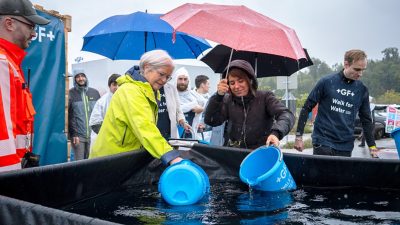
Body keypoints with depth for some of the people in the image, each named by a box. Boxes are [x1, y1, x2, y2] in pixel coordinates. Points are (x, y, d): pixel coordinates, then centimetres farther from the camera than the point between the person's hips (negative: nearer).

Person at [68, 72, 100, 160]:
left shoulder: (94, 92, 11)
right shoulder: (71, 93, 1)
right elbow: (69, 116, -4)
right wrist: (73, 134, -11)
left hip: (93, 135, 3)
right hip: (78, 135, -3)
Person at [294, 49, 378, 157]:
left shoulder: (362, 89, 5)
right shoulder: (326, 82, -6)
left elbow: (366, 120, 14)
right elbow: (306, 108, -2)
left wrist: (372, 147, 10)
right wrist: (298, 136, -4)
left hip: (346, 147, 3)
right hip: (322, 143, -3)